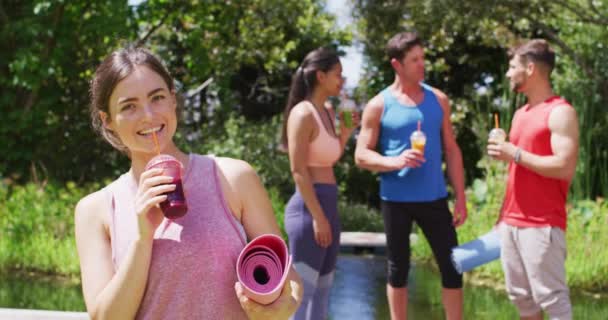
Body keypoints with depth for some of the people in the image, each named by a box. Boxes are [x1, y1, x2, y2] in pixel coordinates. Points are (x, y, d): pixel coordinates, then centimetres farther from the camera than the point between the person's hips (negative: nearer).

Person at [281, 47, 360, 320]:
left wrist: (346, 131, 10)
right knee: (302, 290, -7)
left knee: (322, 287, 13)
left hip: (329, 206, 9)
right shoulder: (303, 114, -12)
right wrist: (317, 217, -19)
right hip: (309, 208, -9)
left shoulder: (327, 112, 13)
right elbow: (298, 170, -16)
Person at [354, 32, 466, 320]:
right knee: (398, 268, 7)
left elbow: (451, 150, 9)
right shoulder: (378, 105, -2)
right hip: (395, 199, -2)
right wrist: (395, 161, -21)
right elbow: (361, 155, -3)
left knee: (452, 265, 0)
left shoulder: (438, 100, 6)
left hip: (434, 198, 2)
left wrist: (460, 197, 4)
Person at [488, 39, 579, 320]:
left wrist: (516, 154, -16)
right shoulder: (520, 114, 17)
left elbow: (565, 167, -20)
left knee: (551, 297, -7)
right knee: (521, 296, 11)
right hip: (512, 222, 9)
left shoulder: (560, 112, -10)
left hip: (542, 225, -9)